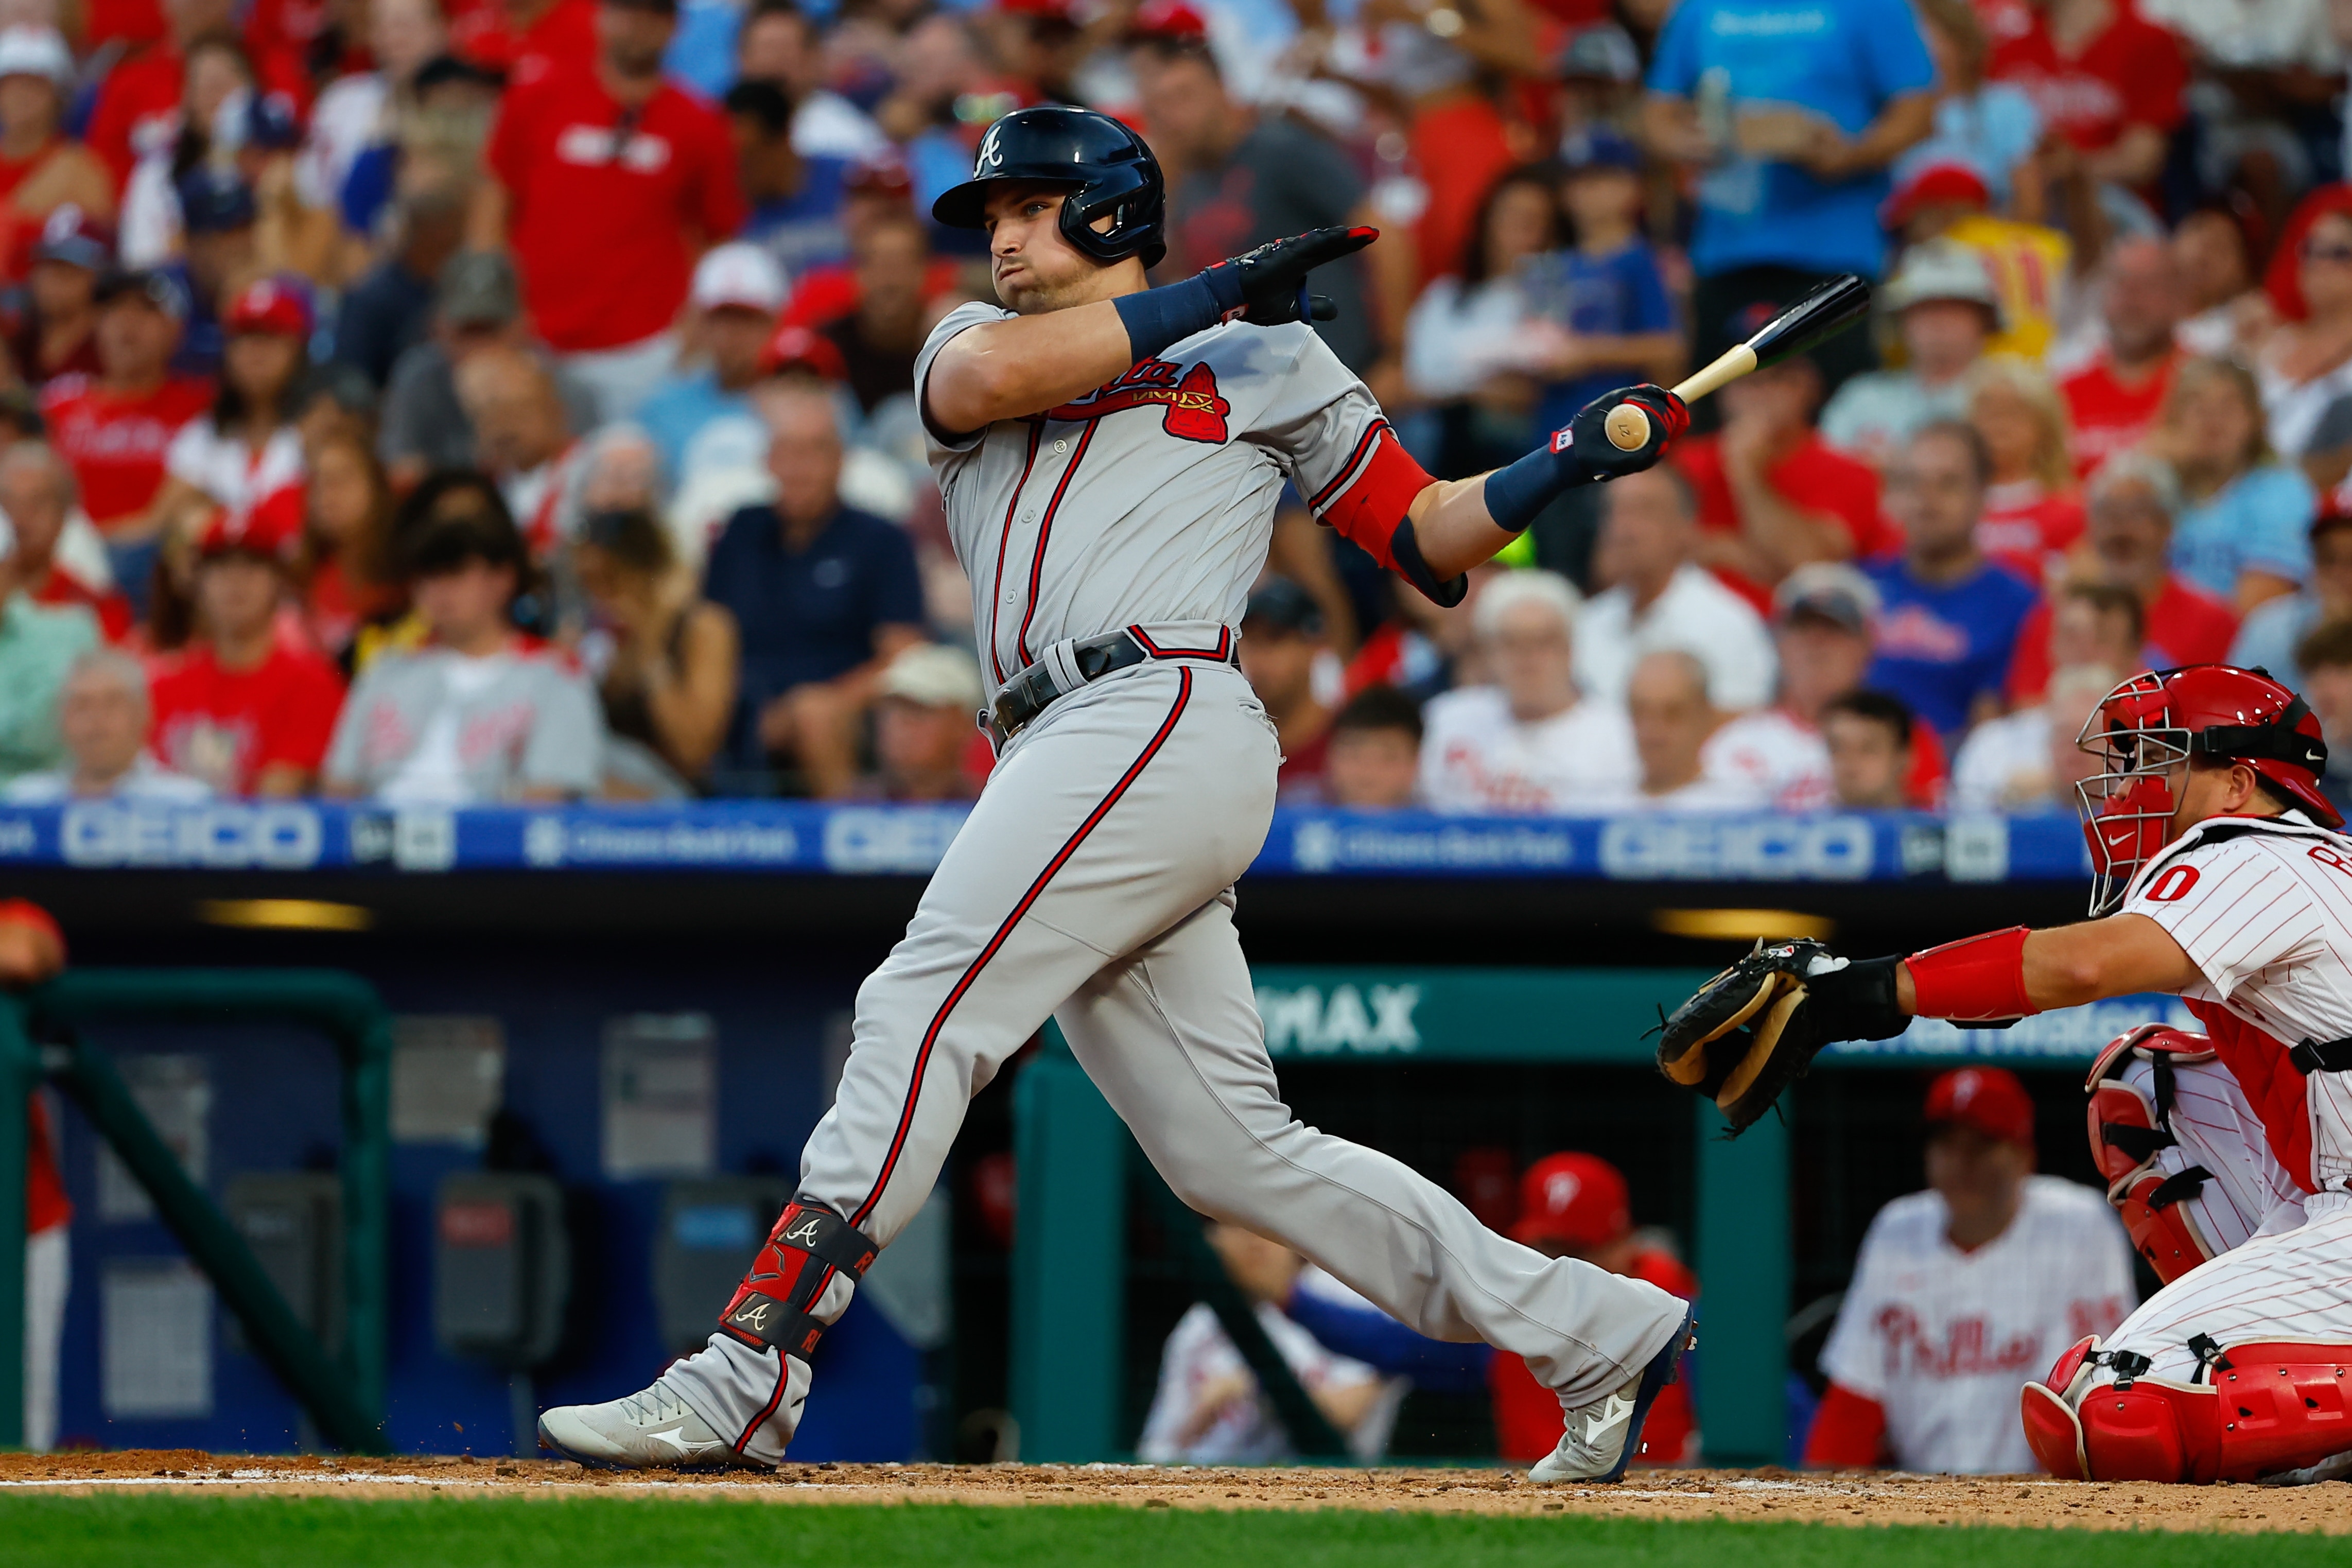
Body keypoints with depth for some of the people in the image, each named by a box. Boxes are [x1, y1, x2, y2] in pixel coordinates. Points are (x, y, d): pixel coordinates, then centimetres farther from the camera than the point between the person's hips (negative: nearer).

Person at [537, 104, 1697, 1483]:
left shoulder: (1267, 358, 16)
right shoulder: (976, 341, 27)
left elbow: (1431, 538, 15)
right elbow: (987, 375, 0)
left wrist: (1578, 459, 0)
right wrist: (1214, 294, -1)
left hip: (1163, 714, -6)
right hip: (1070, 762, 6)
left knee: (921, 1016, -17)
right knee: (1237, 1155, 3)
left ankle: (746, 1381, -22)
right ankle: (1600, 1333, 8)